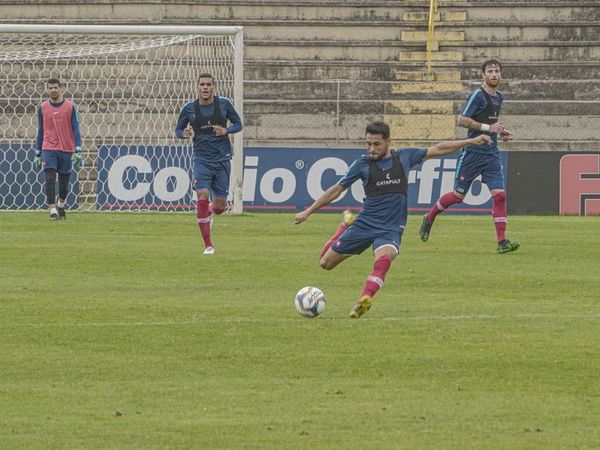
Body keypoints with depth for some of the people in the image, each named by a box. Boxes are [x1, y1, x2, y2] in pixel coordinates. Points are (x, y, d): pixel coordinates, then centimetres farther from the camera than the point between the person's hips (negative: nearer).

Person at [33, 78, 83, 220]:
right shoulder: (42, 108, 6)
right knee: (50, 179, -15)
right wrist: (37, 154, 10)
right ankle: (53, 211, -16)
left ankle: (60, 205, 33)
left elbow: (76, 130, -1)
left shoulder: (70, 107, 1)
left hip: (67, 150, 0)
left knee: (64, 183, 7)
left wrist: (78, 152, -10)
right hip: (48, 149, 0)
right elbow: (40, 132, 12)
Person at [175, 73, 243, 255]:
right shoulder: (189, 108, -1)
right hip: (201, 159, -1)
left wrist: (226, 130, -14)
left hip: (222, 158, 1)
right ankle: (208, 245, -11)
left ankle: (210, 213, 43)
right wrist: (184, 134, -13)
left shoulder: (224, 104, -2)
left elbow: (238, 124, 8)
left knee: (220, 204, 2)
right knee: (203, 196, -18)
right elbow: (178, 129, 11)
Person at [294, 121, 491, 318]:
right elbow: (337, 189, 9)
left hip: (391, 229, -1)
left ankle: (365, 299, -49)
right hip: (364, 224, 1)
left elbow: (438, 149, 14)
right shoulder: (363, 164, 1)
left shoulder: (404, 157, 4)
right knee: (326, 263, 6)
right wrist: (308, 211, 10)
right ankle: (347, 225, 31)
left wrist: (471, 141, 13)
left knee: (383, 259, -35)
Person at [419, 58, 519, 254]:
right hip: (473, 152, -6)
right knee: (458, 195, 3)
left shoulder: (498, 97, 13)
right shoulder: (478, 95, -11)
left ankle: (502, 242, -9)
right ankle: (429, 218, 29)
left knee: (499, 194, -7)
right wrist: (488, 127, -19)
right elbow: (462, 120, -17)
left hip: (492, 153, 6)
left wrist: (500, 132, 11)